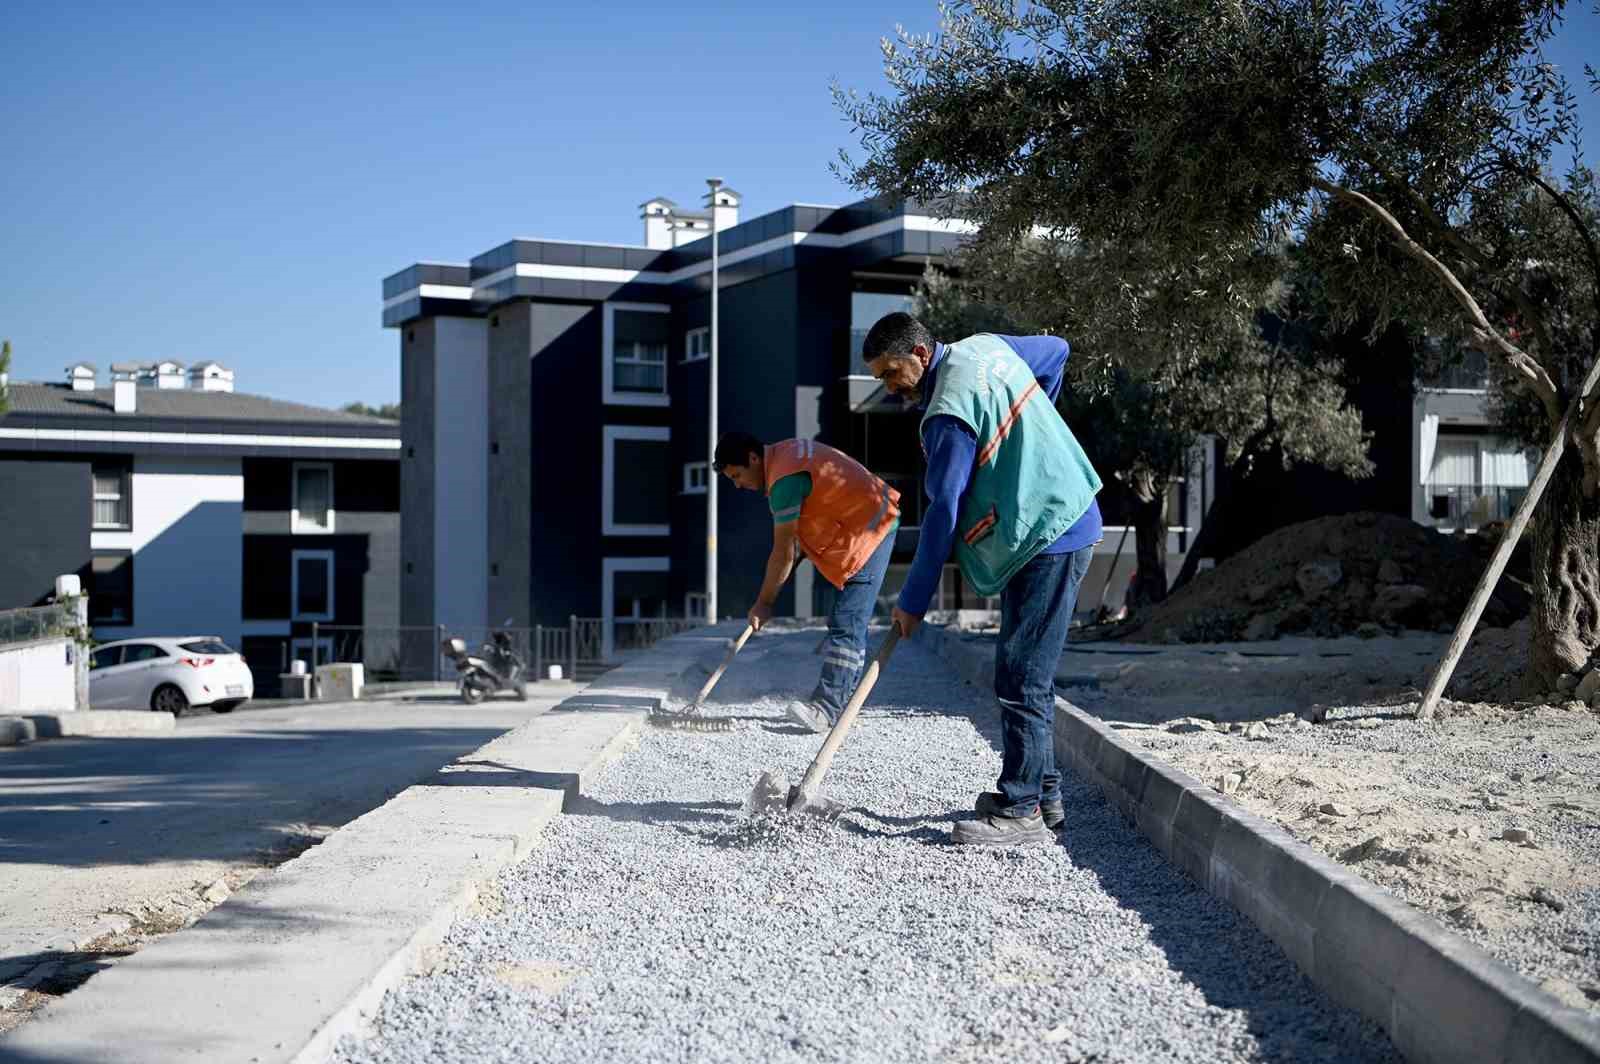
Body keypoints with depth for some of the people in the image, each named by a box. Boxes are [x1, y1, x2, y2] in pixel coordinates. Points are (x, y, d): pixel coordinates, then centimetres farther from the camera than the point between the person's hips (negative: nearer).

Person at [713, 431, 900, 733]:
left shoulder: (784, 479, -23)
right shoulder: (785, 452, 8)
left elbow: (784, 552, -18)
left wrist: (764, 603, -8)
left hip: (870, 530, -11)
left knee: (846, 624, -18)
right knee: (848, 621, 14)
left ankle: (827, 708, -24)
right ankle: (843, 701, 20)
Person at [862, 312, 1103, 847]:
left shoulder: (948, 415, -20)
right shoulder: (985, 347, 7)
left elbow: (943, 512, -20)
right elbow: (1057, 351, 24)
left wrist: (913, 600, -12)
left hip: (1047, 537, -11)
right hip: (1070, 520, 11)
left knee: (1021, 679, -9)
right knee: (1025, 672, 15)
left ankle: (1021, 812, -5)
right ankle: (1042, 792, 22)